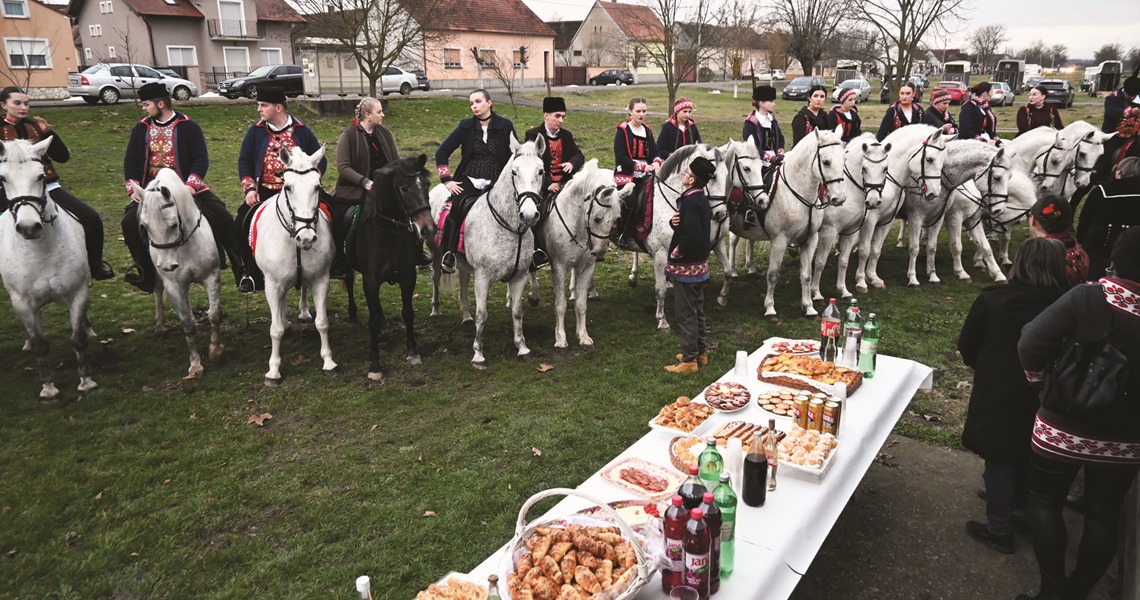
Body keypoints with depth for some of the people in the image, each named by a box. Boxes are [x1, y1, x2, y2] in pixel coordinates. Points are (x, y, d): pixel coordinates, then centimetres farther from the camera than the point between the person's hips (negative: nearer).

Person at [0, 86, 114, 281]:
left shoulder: (35, 126, 11)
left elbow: (63, 156, 5)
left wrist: (49, 132, -7)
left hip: (47, 186, 3)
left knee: (91, 219, -9)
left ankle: (96, 266, 6)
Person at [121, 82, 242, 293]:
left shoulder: (188, 126, -2)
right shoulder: (140, 129, 9)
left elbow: (201, 159, -7)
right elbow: (130, 160, 10)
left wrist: (191, 185, -20)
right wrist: (133, 188, -3)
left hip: (185, 186, -3)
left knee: (222, 217, -16)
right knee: (130, 221, -16)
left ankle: (241, 269, -5)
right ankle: (145, 270, 3)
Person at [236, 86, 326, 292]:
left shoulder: (302, 131, 4)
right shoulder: (256, 130, 7)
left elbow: (320, 161, 6)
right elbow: (244, 161, 9)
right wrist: (250, 188, -5)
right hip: (265, 191, 2)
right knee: (244, 220, -17)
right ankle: (252, 273, -2)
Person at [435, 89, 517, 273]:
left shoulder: (505, 125, 2)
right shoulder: (466, 126, 5)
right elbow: (442, 152, 9)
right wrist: (446, 180, 1)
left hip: (495, 182, 0)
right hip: (468, 180, 0)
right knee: (457, 208, -29)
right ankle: (448, 254, -28)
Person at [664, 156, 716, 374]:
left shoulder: (690, 201, -21)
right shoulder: (700, 198, 8)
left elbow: (693, 234, -32)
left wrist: (677, 251, -19)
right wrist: (674, 222, -7)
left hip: (685, 265, -10)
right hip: (699, 263, 10)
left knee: (686, 314, 0)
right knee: (697, 310, 19)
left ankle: (689, 360, 8)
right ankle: (701, 352, 30)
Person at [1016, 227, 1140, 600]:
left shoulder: (1088, 297, -19)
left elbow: (1031, 344, -22)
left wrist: (1041, 379, -5)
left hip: (1063, 429, -4)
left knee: (1044, 502, 14)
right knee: (1103, 516, 17)